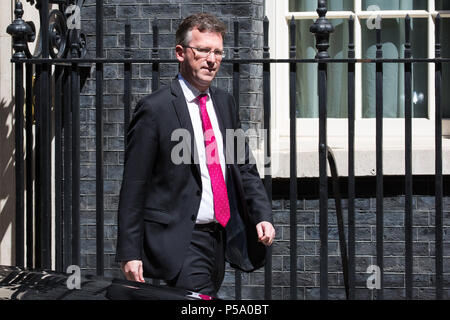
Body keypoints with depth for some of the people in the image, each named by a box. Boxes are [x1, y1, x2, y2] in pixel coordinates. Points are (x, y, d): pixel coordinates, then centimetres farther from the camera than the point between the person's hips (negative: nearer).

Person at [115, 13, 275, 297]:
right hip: (180, 241, -7)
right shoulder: (154, 109, -9)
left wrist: (262, 216, 0)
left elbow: (245, 168, 16)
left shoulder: (225, 103, 13)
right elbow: (134, 186, -9)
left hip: (220, 237, 7)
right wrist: (130, 253, -12)